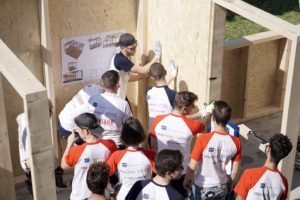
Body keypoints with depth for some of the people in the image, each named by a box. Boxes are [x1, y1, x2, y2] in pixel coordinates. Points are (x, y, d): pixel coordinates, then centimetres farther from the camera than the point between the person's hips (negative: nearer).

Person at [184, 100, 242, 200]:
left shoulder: (203, 139, -27)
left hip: (202, 189, -3)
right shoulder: (236, 142, -15)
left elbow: (192, 167, -17)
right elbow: (235, 170, -4)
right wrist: (230, 183, 16)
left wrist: (187, 180, 2)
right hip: (221, 188, 3)